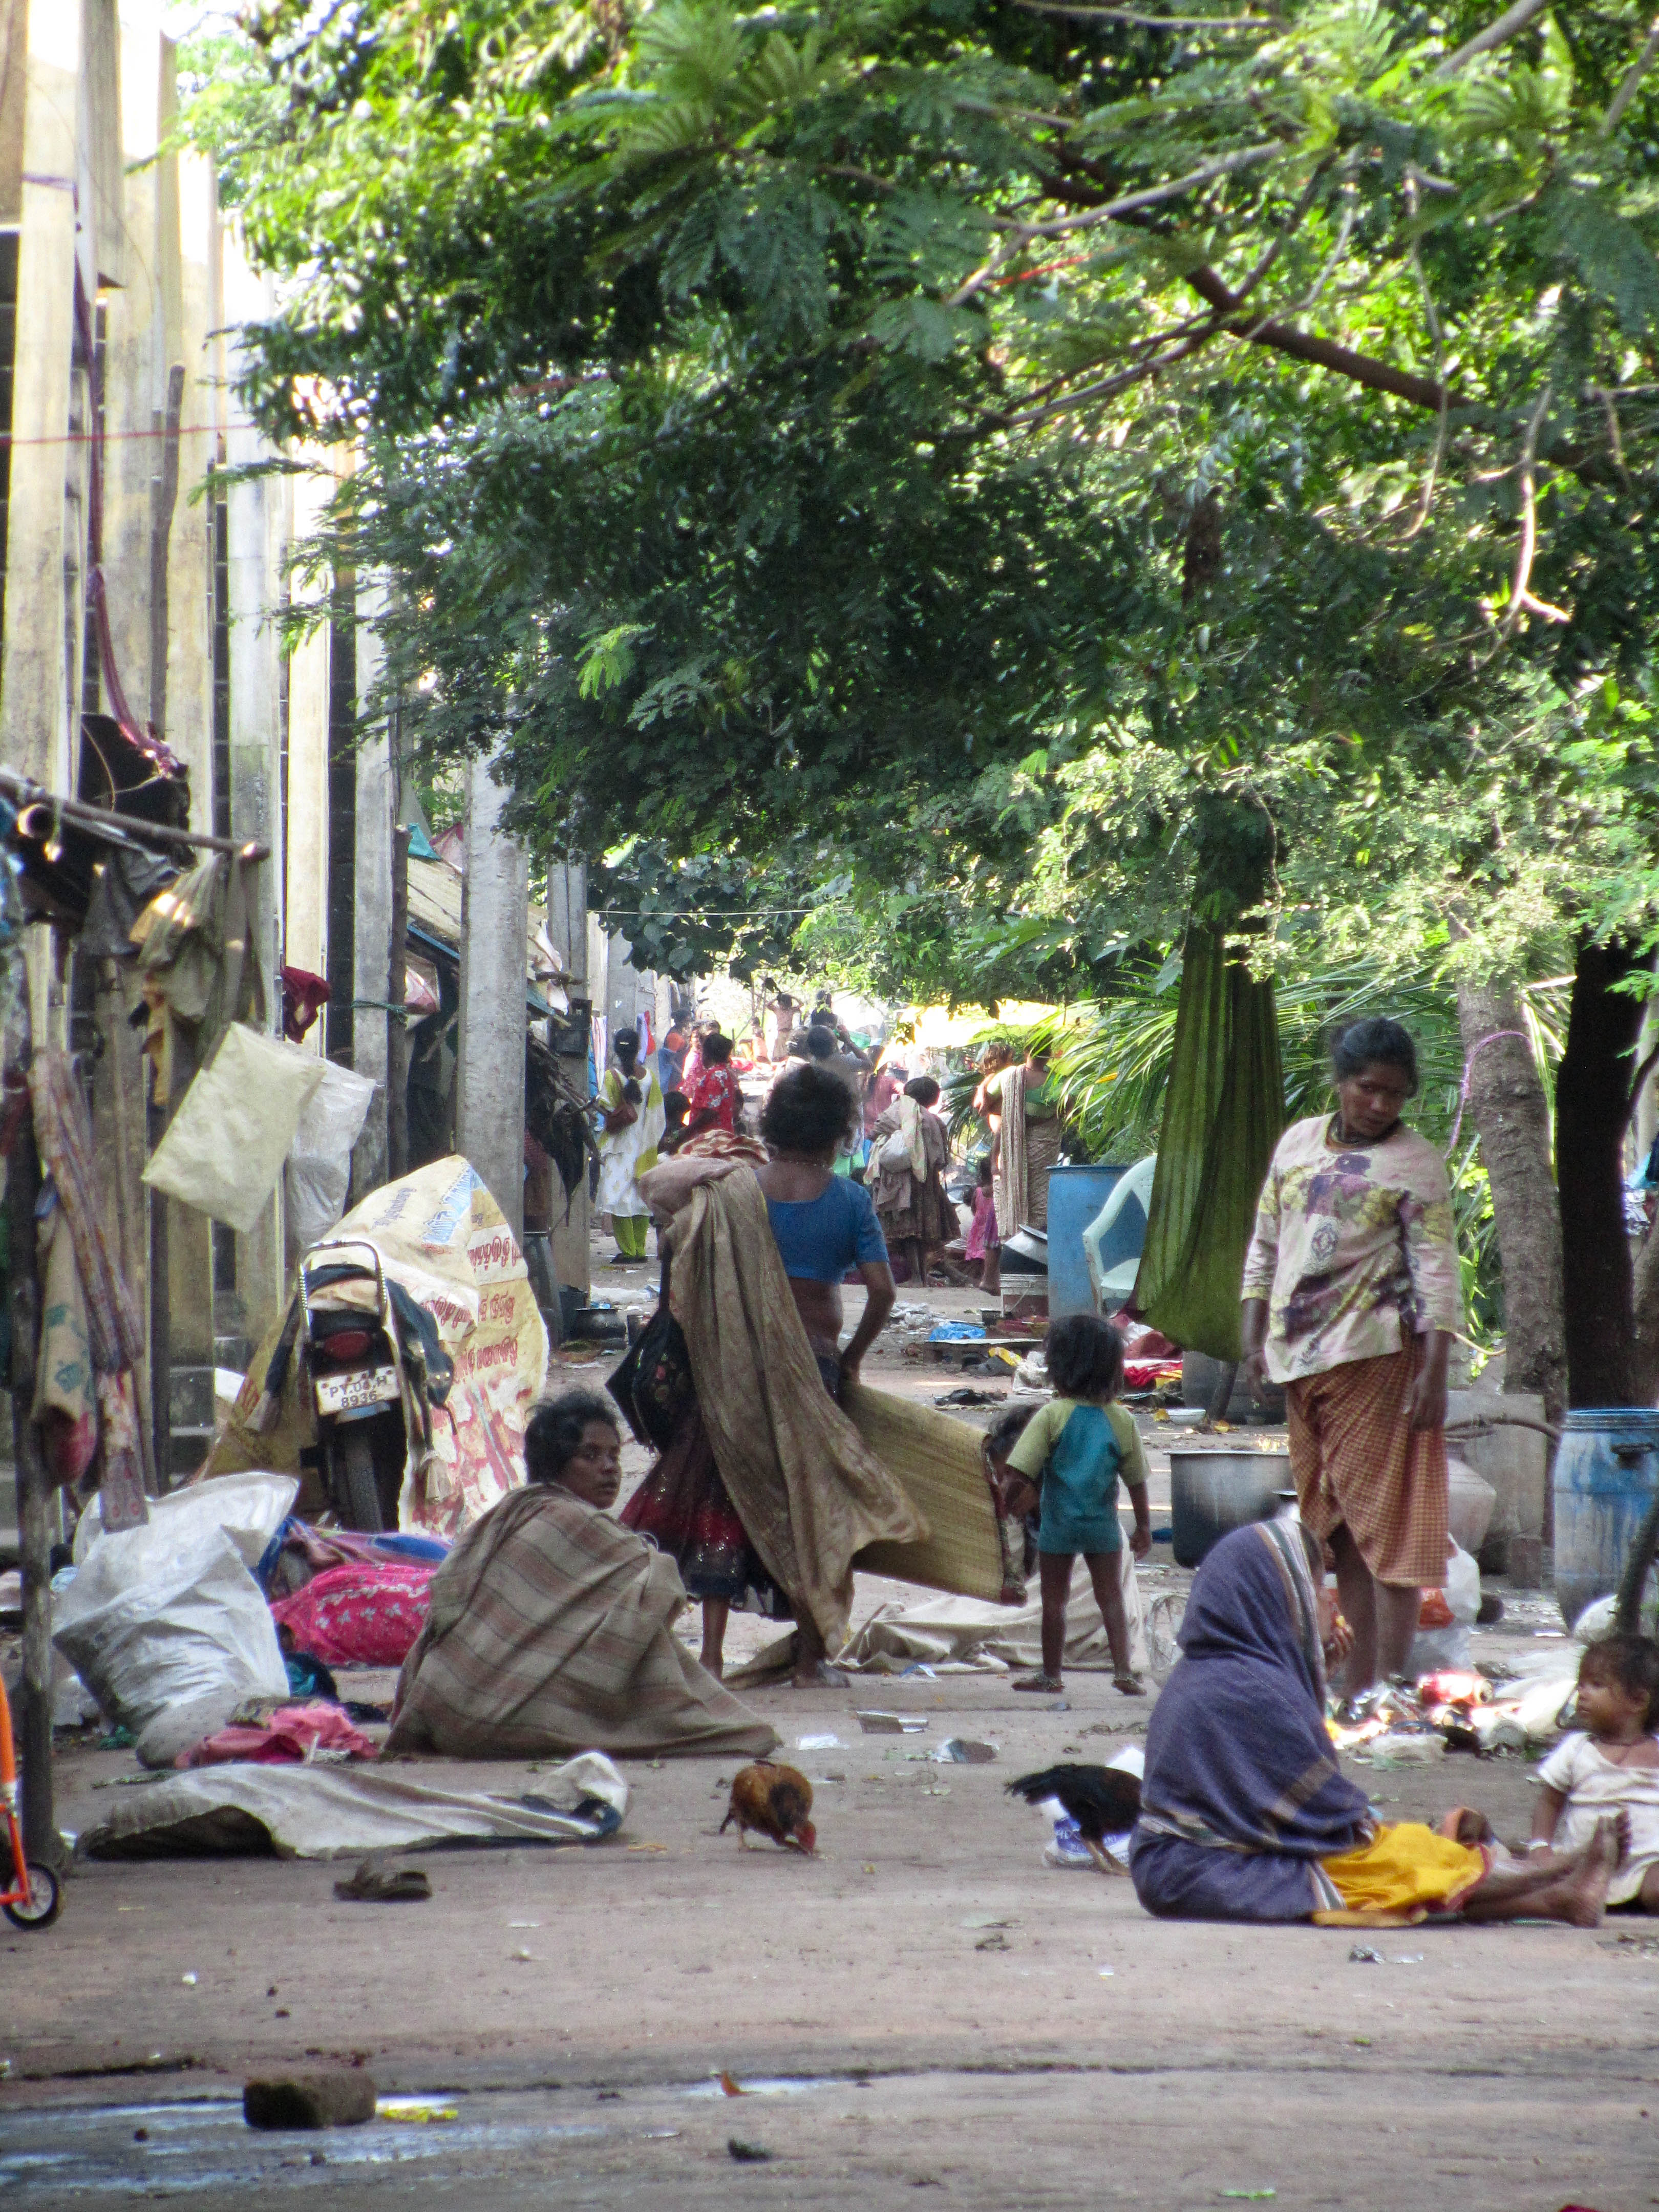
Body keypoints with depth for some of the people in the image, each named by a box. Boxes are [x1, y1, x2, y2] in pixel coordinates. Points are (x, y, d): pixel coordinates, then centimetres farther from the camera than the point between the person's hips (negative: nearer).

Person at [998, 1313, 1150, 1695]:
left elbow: (1023, 1469, -13)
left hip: (1059, 1522, -2)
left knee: (1054, 1598, 9)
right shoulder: (1120, 1420, -3)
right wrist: (1143, 1526, 14)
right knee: (1111, 1596, 10)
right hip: (1103, 1522, 2)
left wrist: (1015, 1497, 4)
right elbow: (1136, 1480, 4)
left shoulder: (1052, 1415, -12)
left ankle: (1051, 1674, 17)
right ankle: (1123, 1671, 3)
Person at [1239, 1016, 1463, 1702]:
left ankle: (1391, 1683, -9)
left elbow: (1437, 1272, -9)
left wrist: (1434, 1372, -16)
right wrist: (1254, 1337, 11)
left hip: (1375, 1356, -6)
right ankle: (1358, 1679, 14)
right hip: (1302, 1360, 6)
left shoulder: (1416, 1163, -4)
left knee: (1382, 1518, -8)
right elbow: (1265, 1245, 18)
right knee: (1337, 1524, 9)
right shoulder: (1298, 1143, 12)